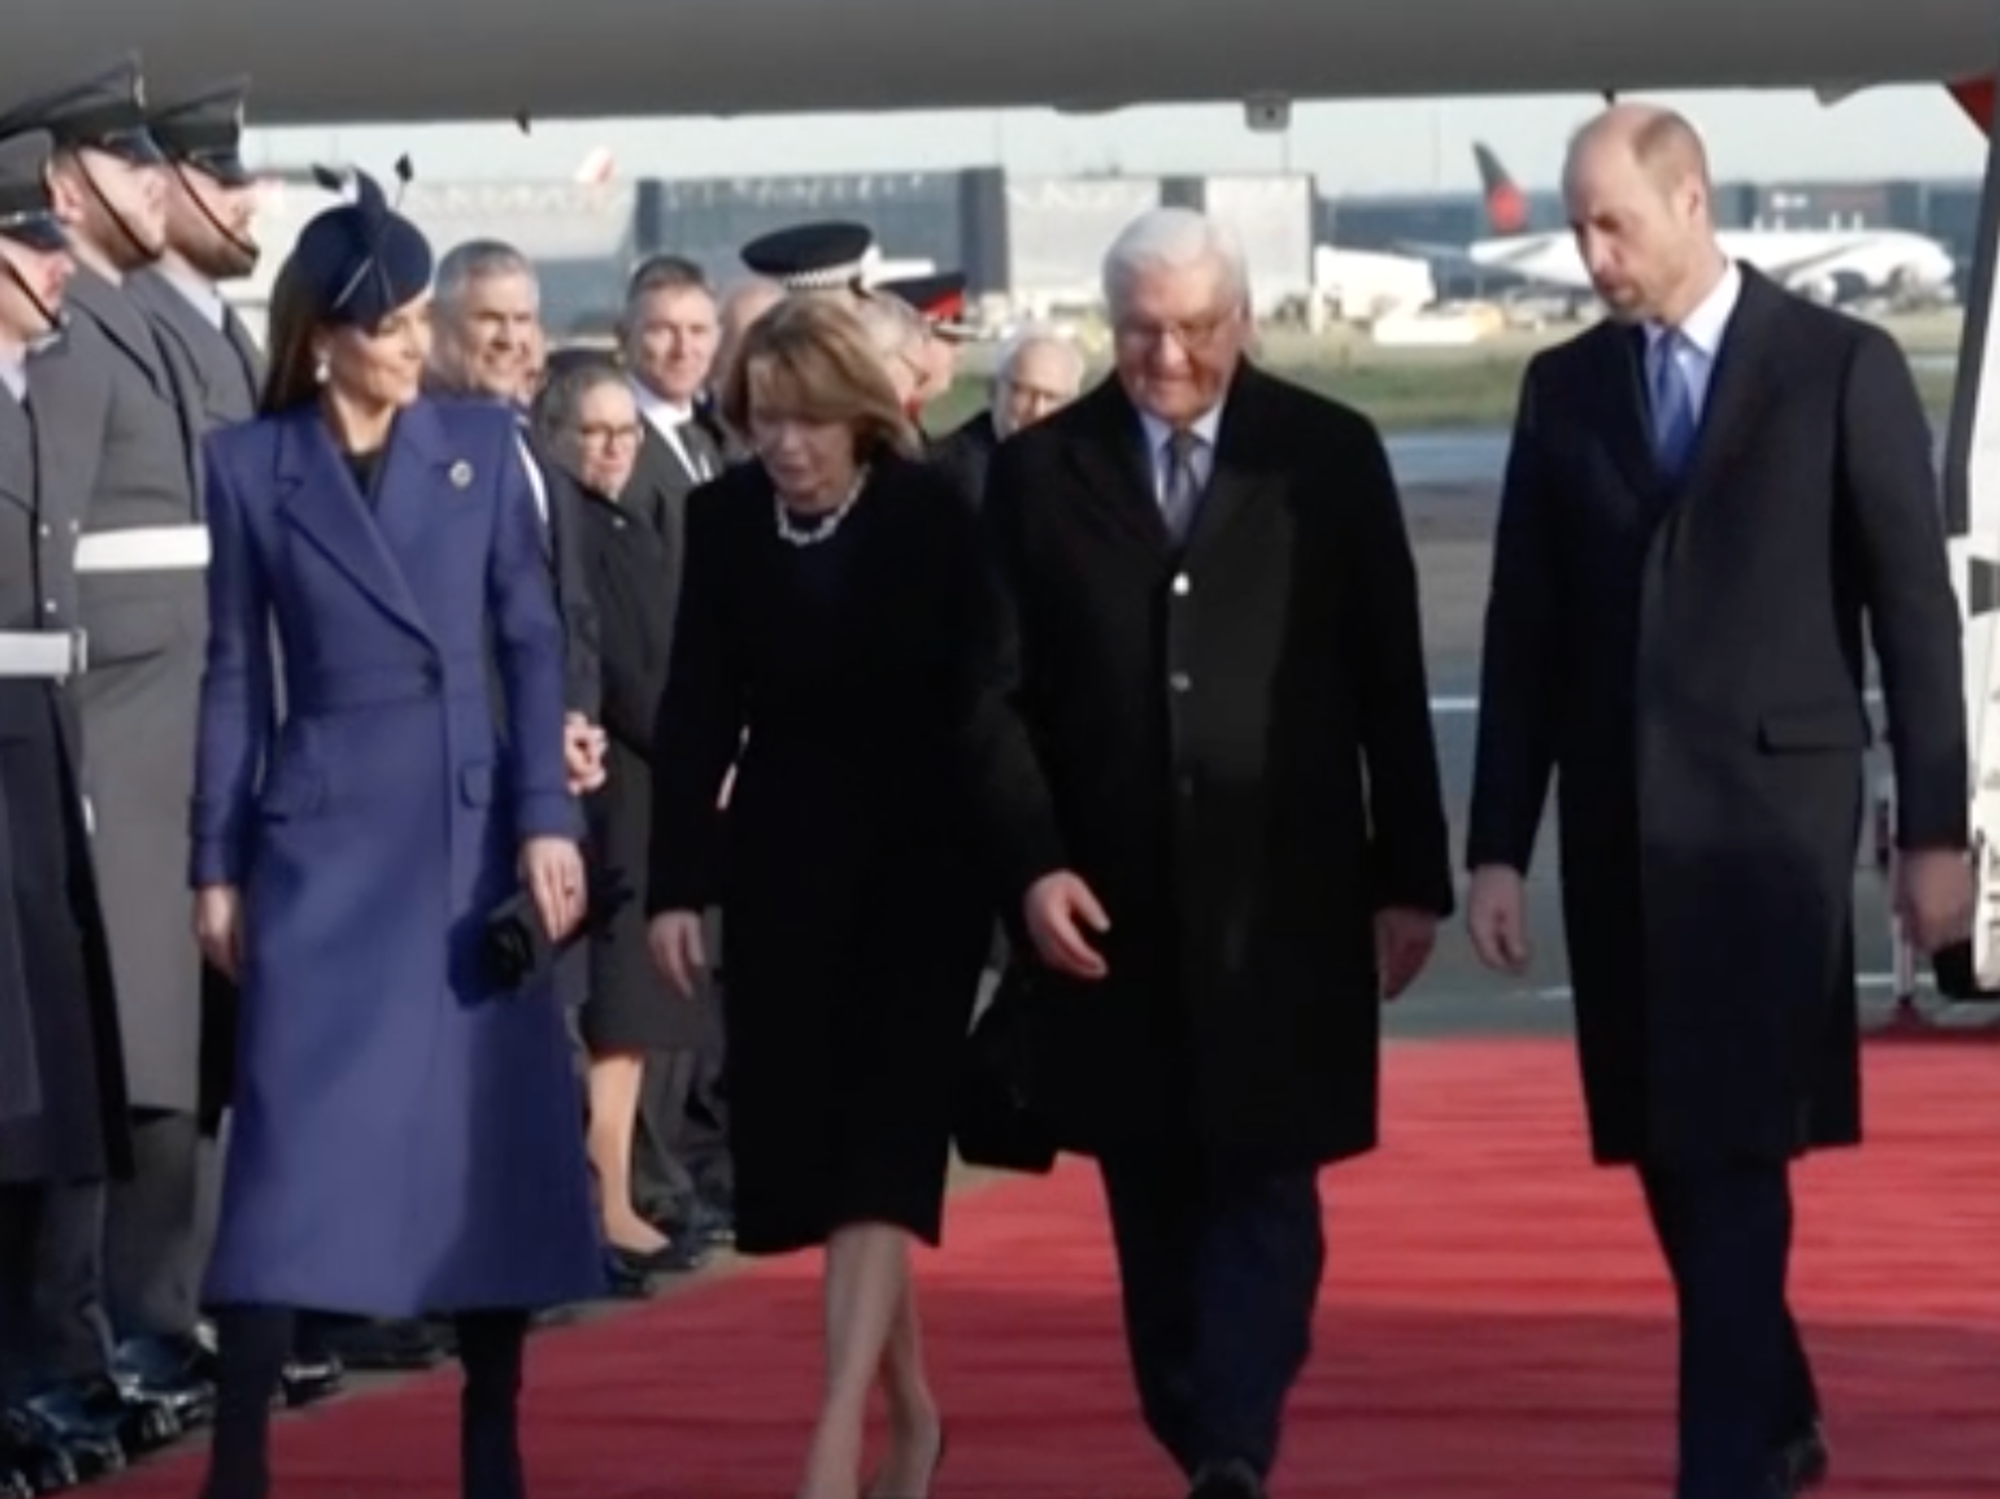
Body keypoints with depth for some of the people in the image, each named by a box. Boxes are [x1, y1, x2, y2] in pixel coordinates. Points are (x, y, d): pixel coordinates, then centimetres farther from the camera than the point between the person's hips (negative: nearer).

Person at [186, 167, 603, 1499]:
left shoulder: (483, 443, 5)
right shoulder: (252, 465, 2)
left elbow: (533, 641, 5)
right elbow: (235, 674, 4)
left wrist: (547, 817, -4)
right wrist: (217, 864, 2)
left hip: (473, 830, 2)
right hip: (322, 835, -2)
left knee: (494, 1132, 3)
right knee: (297, 1136, -8)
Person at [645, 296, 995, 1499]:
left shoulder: (934, 518, -10)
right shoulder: (724, 519, -1)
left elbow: (977, 707, -9)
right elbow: (698, 710, 0)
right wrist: (679, 882, -6)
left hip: (918, 866, -4)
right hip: (784, 868, 4)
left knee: (880, 1149, -10)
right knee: (813, 1152, 8)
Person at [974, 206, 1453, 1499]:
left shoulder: (1329, 456, 1)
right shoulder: (1040, 471, 3)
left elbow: (1391, 683, 4)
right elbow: (999, 695, 3)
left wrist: (1411, 874, 3)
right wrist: (1032, 863, -8)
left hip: (1284, 898, -1)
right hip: (1115, 905, 1)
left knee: (1264, 1183, -7)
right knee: (1156, 1200, 7)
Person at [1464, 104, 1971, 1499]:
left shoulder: (1842, 367, -2)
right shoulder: (1563, 387, 9)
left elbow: (1917, 608, -2)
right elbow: (1524, 633, 9)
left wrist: (1935, 826, -5)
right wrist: (1500, 845, 5)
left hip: (1770, 808, -4)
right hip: (1618, 818, 4)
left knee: (1735, 1148, -10)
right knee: (1669, 1148, 9)